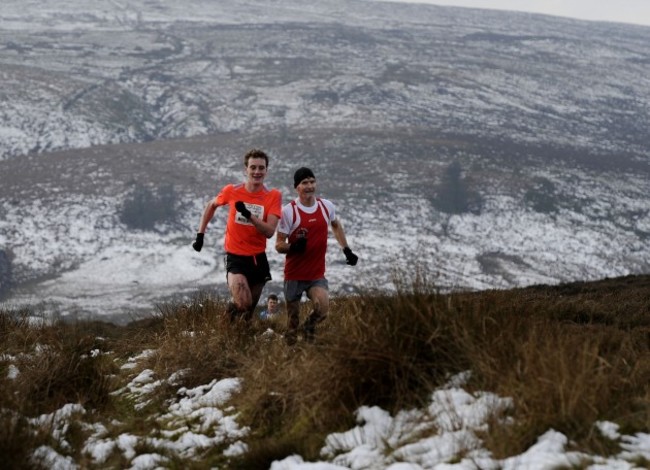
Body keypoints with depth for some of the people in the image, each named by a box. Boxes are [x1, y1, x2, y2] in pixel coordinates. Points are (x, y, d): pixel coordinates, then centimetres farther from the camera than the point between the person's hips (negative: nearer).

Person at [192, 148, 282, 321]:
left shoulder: (273, 196, -7)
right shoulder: (232, 191, -6)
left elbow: (269, 231, -17)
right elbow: (211, 206, 15)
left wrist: (249, 215, -30)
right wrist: (200, 234, 11)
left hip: (258, 258, 2)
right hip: (235, 256, -2)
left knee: (249, 311, 13)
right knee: (243, 305, -23)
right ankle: (231, 309, 7)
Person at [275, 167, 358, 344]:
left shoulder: (327, 206, 2)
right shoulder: (289, 211, -11)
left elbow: (336, 225, 25)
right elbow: (278, 245, -9)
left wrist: (346, 249, 21)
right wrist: (293, 246, -29)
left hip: (317, 274, 2)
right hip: (294, 274, -2)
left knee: (323, 309, -19)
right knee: (293, 320, 2)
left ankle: (308, 328, 11)